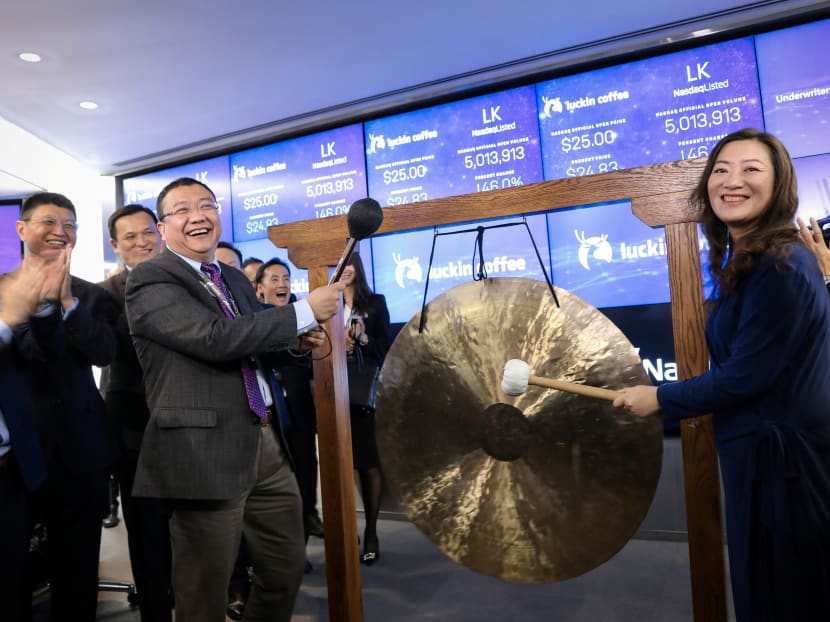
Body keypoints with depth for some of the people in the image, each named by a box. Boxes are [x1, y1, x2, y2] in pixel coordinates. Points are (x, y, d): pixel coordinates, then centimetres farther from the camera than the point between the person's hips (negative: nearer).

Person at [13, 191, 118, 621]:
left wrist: (66, 300, -22)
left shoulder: (91, 296, 4)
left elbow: (104, 353, -12)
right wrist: (38, 302, -24)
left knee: (77, 572, 13)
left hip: (79, 447, 1)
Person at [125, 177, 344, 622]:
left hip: (268, 443, 8)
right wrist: (304, 313, -17)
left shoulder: (235, 279, 17)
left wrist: (296, 339, 4)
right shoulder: (149, 280, -9)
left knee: (287, 568, 18)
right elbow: (216, 339, -24)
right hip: (206, 454, -7)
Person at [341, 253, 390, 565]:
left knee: (369, 464, 1)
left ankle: (371, 532, 10)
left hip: (366, 391, -1)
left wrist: (364, 338, -16)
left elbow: (385, 347, 2)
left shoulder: (375, 302, 6)